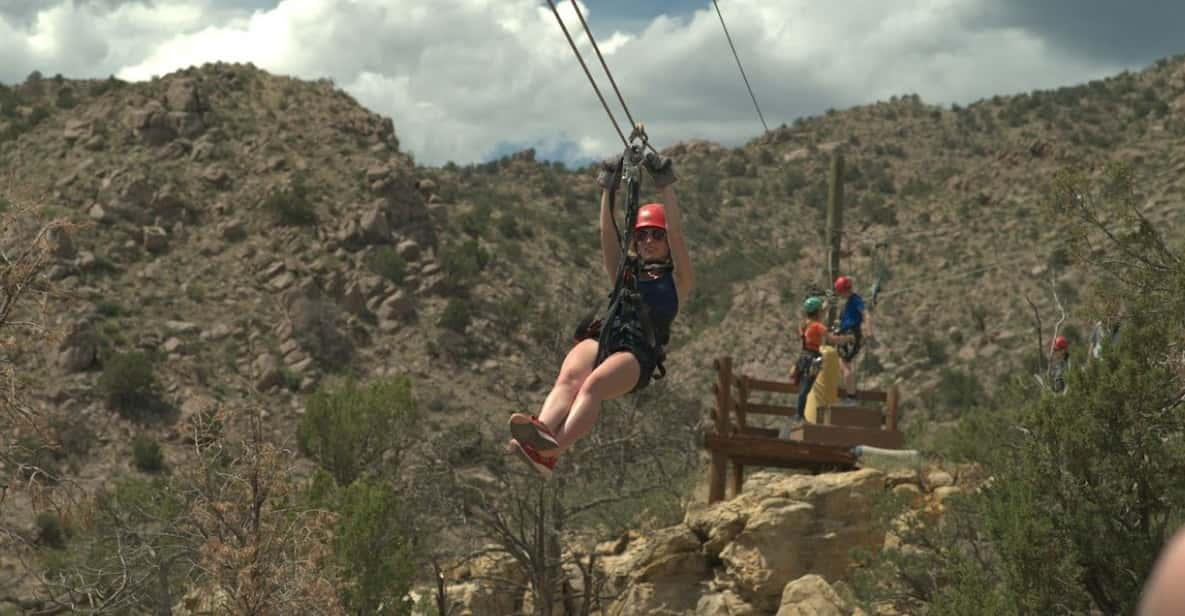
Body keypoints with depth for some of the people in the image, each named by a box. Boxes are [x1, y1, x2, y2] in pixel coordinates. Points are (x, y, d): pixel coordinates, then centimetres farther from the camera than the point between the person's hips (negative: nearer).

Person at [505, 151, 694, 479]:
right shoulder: (625, 275, 34)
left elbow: (676, 233, 10)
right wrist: (607, 189, 13)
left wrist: (664, 186, 4)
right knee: (569, 377, -33)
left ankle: (550, 452, -62)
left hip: (639, 352, -4)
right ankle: (542, 431, -63)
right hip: (601, 337, 4)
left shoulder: (677, 280, 24)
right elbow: (608, 235, 22)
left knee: (594, 384, -36)